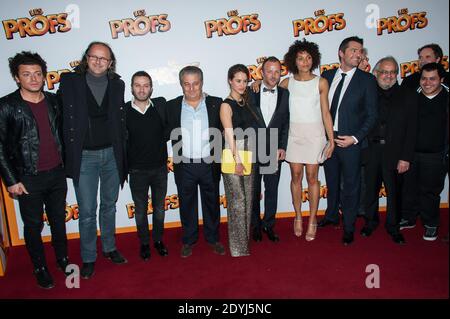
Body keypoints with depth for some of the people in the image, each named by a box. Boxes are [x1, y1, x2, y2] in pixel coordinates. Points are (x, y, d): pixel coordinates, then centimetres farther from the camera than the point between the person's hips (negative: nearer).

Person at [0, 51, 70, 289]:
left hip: (57, 173, 4)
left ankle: (63, 259, 37)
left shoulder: (53, 101, 3)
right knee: (34, 226, 11)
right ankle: (40, 268, 30)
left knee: (58, 220, 18)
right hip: (28, 179, -4)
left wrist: (64, 163, 10)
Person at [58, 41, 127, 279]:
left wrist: (122, 153, 3)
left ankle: (109, 248, 35)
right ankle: (88, 258, 22)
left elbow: (120, 120, 8)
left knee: (109, 206, 17)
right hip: (84, 157, -2)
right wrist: (69, 155, -10)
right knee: (87, 212, 4)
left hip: (111, 155, 3)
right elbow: (64, 117, -5)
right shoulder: (70, 81, -4)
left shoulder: (117, 84, 4)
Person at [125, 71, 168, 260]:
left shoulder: (161, 105, -5)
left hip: (160, 168, 2)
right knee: (140, 210, 13)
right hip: (137, 171, -1)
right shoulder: (124, 111, -9)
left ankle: (158, 240, 35)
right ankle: (144, 243, 32)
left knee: (159, 208, 16)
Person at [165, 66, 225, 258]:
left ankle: (213, 238, 33)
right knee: (187, 204, 13)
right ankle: (189, 240, 31)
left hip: (209, 164, 0)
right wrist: (177, 156, -4)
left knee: (212, 202, 14)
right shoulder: (172, 106, 0)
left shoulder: (216, 104, -2)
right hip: (184, 166, 0)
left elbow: (223, 132, 2)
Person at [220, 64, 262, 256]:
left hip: (249, 157, 6)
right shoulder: (226, 105, -5)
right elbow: (230, 135, -12)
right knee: (237, 201, -1)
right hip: (233, 157, -6)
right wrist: (237, 160, -16)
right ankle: (238, 246, 10)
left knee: (248, 200, 11)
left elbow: (254, 128, 11)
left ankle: (245, 240, 25)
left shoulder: (246, 103, 14)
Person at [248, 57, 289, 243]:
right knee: (254, 191, 10)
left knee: (272, 190, 10)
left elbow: (286, 123, 4)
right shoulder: (250, 93, -3)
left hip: (274, 151, 1)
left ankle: (269, 225, 27)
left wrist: (282, 147, -4)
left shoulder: (285, 94, 2)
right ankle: (255, 225, 27)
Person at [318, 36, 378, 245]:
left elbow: (371, 114, -6)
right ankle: (332, 215, 39)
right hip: (327, 138, 4)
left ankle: (349, 227, 21)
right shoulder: (327, 76, 6)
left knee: (351, 185, 6)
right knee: (331, 181, 18)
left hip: (351, 141, -3)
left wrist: (355, 138, -15)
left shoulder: (367, 79, -4)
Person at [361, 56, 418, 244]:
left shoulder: (407, 96, 3)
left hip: (394, 154, 0)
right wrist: (360, 148, -9)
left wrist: (406, 158, -7)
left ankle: (393, 227, 27)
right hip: (371, 152, 1)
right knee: (371, 190, 12)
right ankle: (371, 222, 32)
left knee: (394, 192, 9)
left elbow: (411, 129, -1)